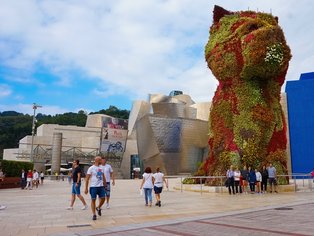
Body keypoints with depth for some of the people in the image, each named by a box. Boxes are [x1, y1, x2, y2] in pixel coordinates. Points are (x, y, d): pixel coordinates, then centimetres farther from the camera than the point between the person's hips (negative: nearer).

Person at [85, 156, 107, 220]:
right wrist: (86, 188, -10)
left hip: (101, 186, 5)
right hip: (93, 187, -5)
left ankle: (99, 208, 30)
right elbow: (87, 179, -8)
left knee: (103, 198, 2)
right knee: (93, 200, 0)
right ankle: (94, 215, 10)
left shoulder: (101, 168, 11)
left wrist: (105, 184, 15)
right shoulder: (91, 168, -8)